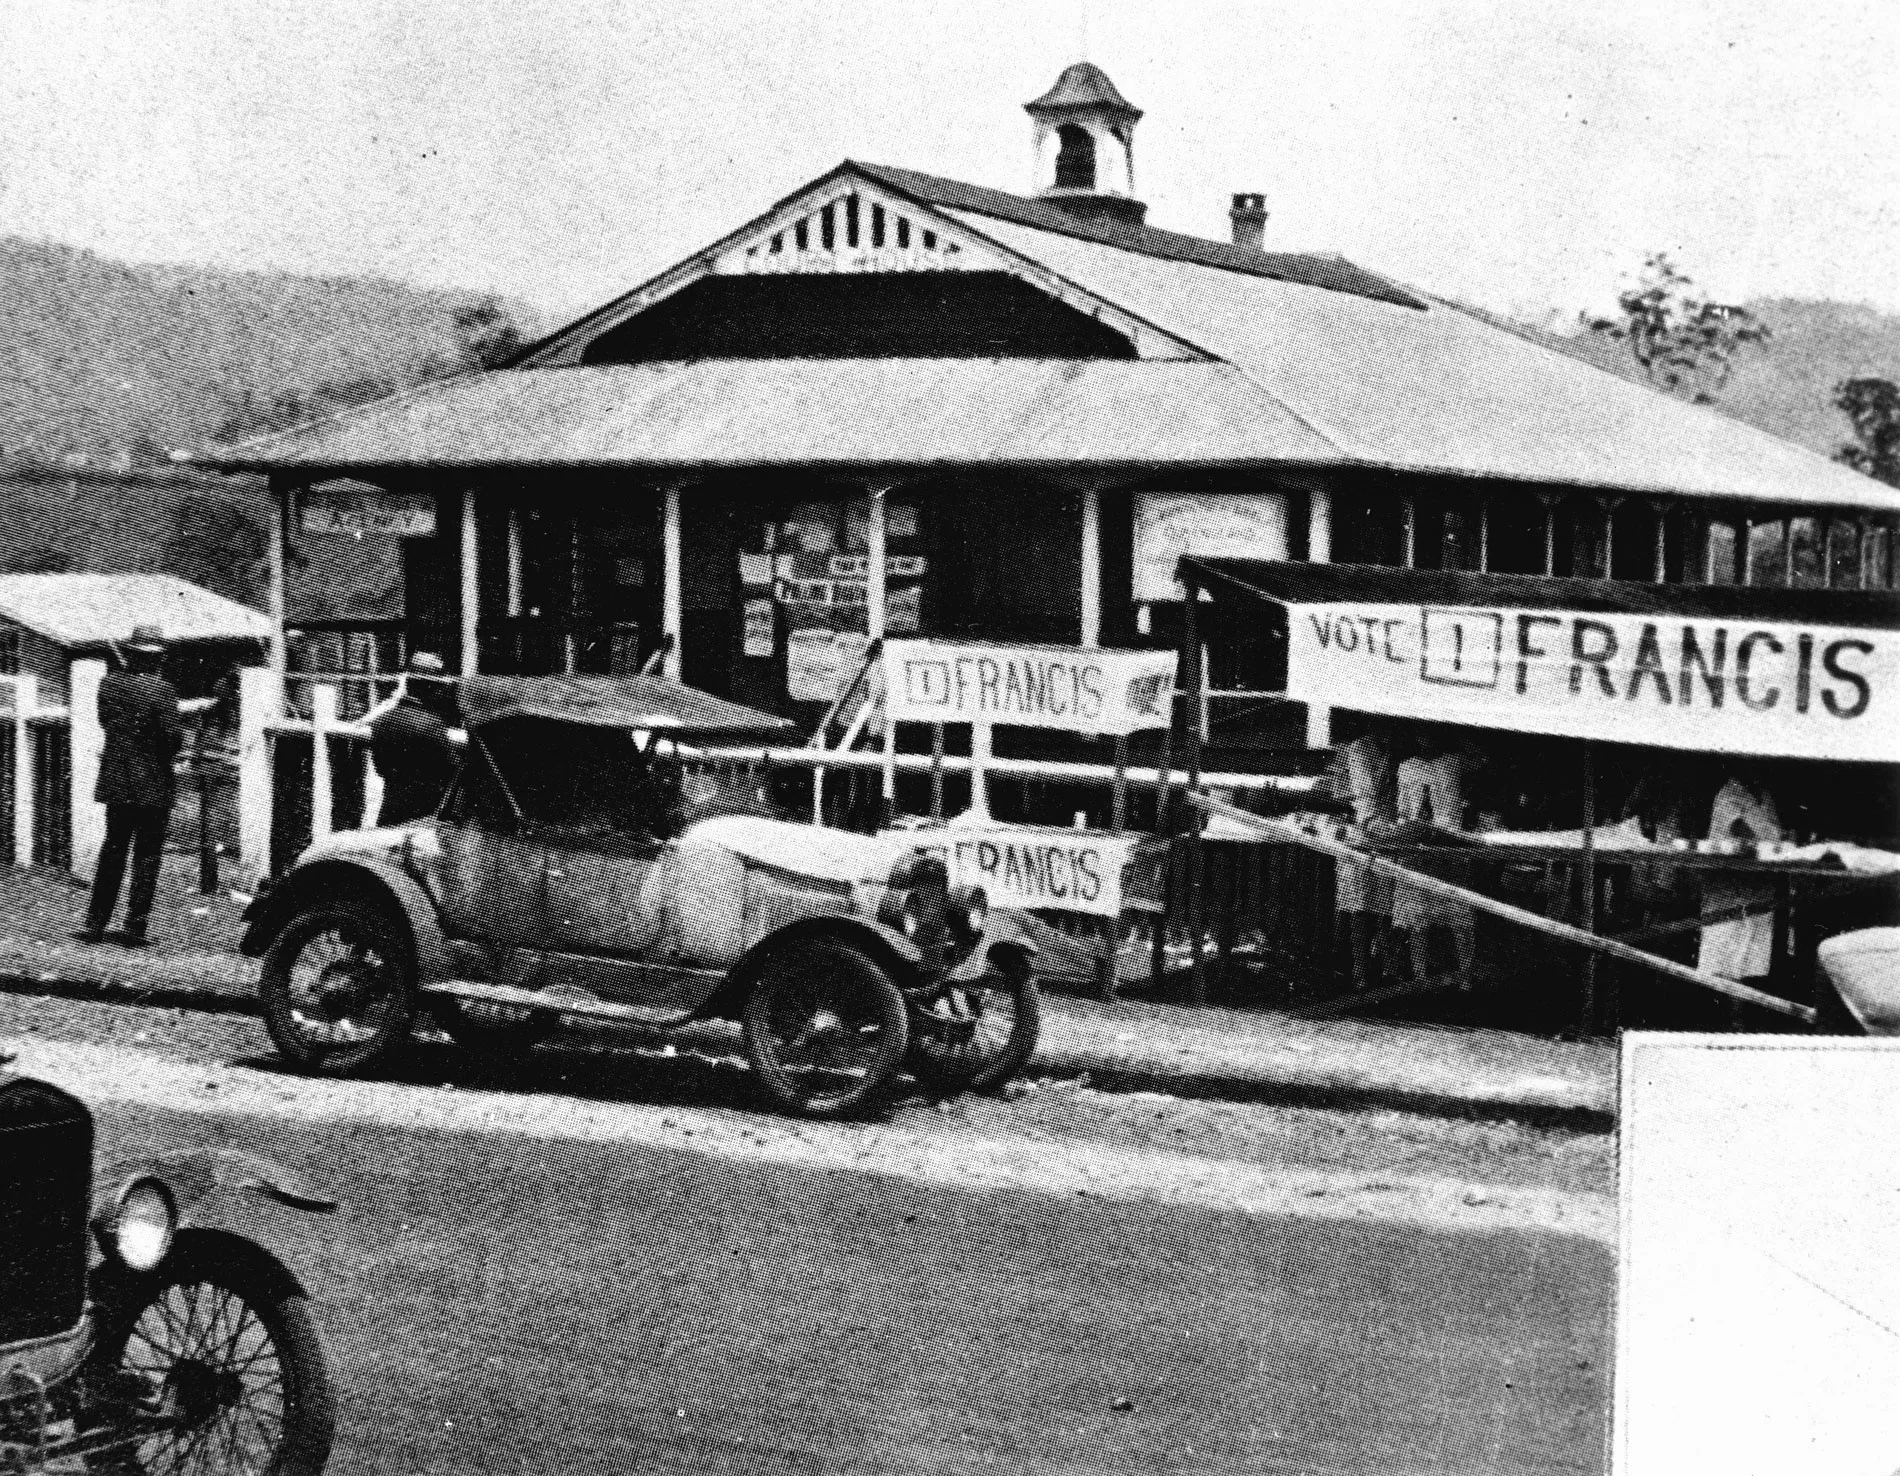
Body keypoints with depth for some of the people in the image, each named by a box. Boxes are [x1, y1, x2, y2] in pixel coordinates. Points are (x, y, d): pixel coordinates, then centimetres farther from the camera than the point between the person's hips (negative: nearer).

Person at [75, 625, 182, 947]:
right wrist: (166, 750, 2)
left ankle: (95, 924, 15)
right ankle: (135, 928, 2)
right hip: (153, 784, -4)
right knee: (147, 857, 3)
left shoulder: (109, 683, 0)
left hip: (115, 780, 4)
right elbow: (173, 736, -17)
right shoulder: (162, 690, -15)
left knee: (112, 852, 15)